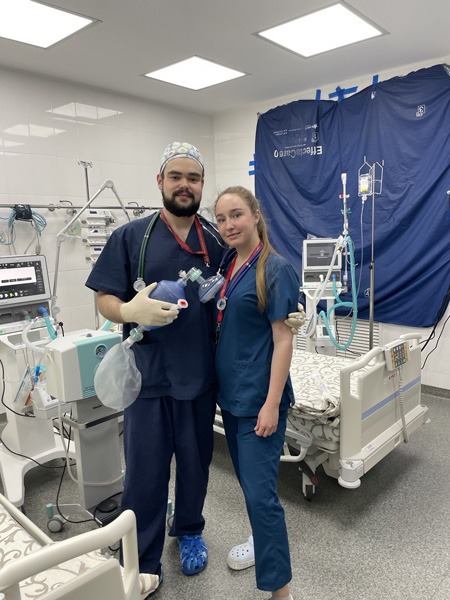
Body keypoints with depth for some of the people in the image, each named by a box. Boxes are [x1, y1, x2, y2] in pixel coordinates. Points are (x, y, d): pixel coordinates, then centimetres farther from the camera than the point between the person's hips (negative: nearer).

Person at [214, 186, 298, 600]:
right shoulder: (226, 266, 6)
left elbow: (283, 339, -16)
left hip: (259, 398, -7)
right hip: (230, 393, 8)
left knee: (260, 492, -2)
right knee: (247, 480, 22)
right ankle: (262, 542, 45)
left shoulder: (276, 270, -14)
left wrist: (272, 403, -20)